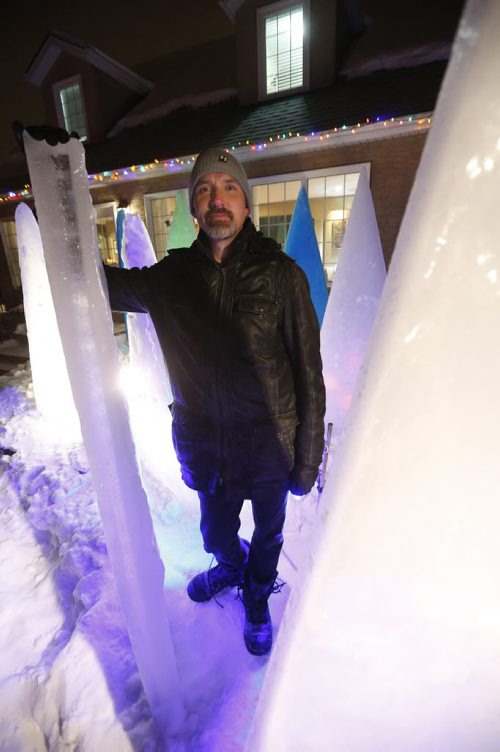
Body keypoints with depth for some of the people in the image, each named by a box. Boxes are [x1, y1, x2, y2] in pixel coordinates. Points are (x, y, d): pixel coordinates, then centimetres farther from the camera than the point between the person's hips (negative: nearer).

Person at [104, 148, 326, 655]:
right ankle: (230, 567, 64)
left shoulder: (281, 274, -14)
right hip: (205, 446, 3)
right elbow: (107, 283, 10)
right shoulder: (173, 274, -4)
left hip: (270, 446, -2)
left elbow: (308, 372, -12)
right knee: (216, 533, 27)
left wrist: (308, 458, -9)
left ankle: (257, 597, 57)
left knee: (267, 536, 23)